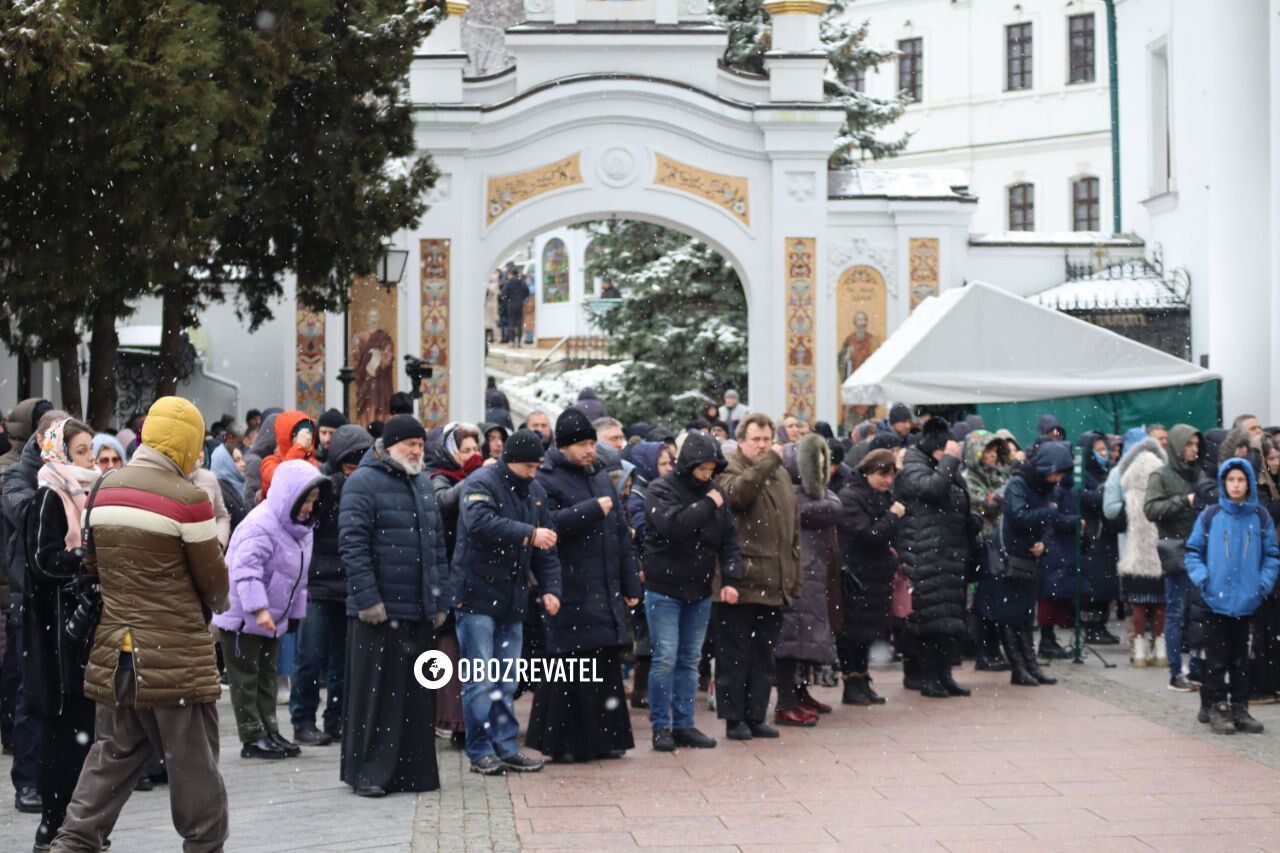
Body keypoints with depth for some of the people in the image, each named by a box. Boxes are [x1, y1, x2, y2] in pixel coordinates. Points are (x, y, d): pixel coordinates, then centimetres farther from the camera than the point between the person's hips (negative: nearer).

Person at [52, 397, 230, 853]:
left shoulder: (104, 491, 5)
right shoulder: (187, 499, -15)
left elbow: (92, 564, 13)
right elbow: (213, 577, -6)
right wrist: (212, 606, 15)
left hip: (115, 648, 6)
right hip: (176, 653, -6)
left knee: (113, 755, 15)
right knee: (193, 760, 6)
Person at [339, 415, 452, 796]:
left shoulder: (422, 486, 19)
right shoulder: (364, 482, -6)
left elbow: (437, 546, 22)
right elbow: (352, 543, -14)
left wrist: (440, 599, 15)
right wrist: (368, 599, -18)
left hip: (418, 610, 7)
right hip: (378, 609, -7)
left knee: (417, 693, 9)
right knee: (375, 691, -3)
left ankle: (413, 770, 16)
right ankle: (367, 772, 3)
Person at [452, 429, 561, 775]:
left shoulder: (534, 492, 13)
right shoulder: (481, 483, -9)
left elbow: (546, 547, 17)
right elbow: (480, 522, -28)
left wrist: (550, 588, 5)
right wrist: (529, 534, -31)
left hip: (512, 600, 7)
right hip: (477, 594, -7)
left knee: (507, 680, 10)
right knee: (481, 678, -5)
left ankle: (506, 746, 16)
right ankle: (480, 751, 2)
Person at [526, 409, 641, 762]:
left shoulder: (601, 477, 17)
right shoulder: (547, 479, -5)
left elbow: (621, 532, 20)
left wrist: (630, 584, 17)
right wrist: (592, 509, -19)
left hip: (606, 591, 7)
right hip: (571, 592, -7)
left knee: (607, 664, 9)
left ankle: (605, 737, 18)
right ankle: (563, 742, 3)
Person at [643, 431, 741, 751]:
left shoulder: (713, 492, 7)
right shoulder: (661, 490, -9)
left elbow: (729, 539, 6)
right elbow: (672, 526, -27)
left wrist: (731, 578, -7)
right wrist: (707, 506, -20)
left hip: (699, 592, 5)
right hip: (663, 590, -5)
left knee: (690, 661, 9)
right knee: (665, 659, -6)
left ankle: (684, 724, 16)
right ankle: (660, 726, 2)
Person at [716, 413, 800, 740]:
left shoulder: (781, 475, 18)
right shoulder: (730, 470, -3)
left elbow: (794, 528, 21)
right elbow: (738, 492, -28)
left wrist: (794, 576, 17)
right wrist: (769, 461, -25)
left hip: (775, 586, 7)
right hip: (741, 584, -7)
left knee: (764, 656, 12)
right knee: (735, 655, -1)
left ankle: (756, 716, 19)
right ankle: (734, 719, 6)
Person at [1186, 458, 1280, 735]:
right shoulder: (1210, 517, -3)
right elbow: (1193, 551, 3)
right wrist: (1201, 577, -11)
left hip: (1246, 601, 2)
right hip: (1215, 600, -2)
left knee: (1240, 658, 11)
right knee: (1217, 658, 4)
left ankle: (1240, 708, 19)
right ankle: (1217, 708, 10)